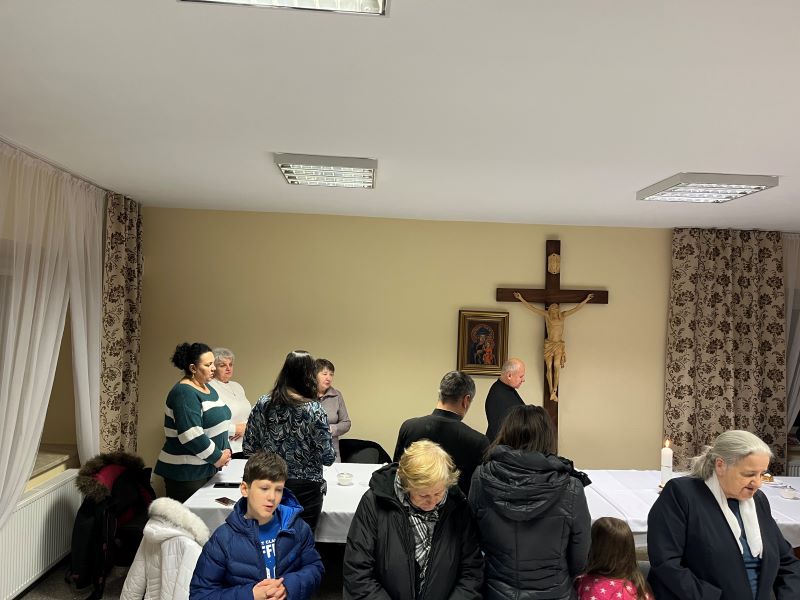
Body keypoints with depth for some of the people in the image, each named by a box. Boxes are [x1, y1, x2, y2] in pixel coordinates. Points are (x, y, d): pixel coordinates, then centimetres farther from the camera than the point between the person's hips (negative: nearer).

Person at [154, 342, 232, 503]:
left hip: (205, 469, 9)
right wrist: (216, 457, -15)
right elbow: (191, 435, -24)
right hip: (185, 472, -9)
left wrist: (226, 450, 4)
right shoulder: (184, 393, -16)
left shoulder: (207, 388, 12)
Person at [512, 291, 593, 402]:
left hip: (559, 345, 1)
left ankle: (554, 391, -13)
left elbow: (576, 308, 13)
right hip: (549, 344, -1)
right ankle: (552, 392, 0)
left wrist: (586, 299, 15)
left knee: (557, 367, -12)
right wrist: (521, 299, 2)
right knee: (549, 368, -3)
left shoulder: (563, 315, 7)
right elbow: (531, 307, 4)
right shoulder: (546, 315, 3)